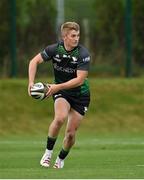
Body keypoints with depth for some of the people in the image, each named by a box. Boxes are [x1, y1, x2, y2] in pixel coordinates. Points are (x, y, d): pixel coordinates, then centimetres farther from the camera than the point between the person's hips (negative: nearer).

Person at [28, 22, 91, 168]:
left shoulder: (83, 54, -21)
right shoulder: (55, 49, -12)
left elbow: (80, 79, -25)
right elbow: (34, 61, -1)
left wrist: (58, 87, -31)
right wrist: (31, 82, -15)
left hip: (80, 95, -1)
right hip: (61, 92, 1)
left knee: (71, 133, -2)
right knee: (60, 118, -30)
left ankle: (61, 159, 26)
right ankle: (48, 152, -12)